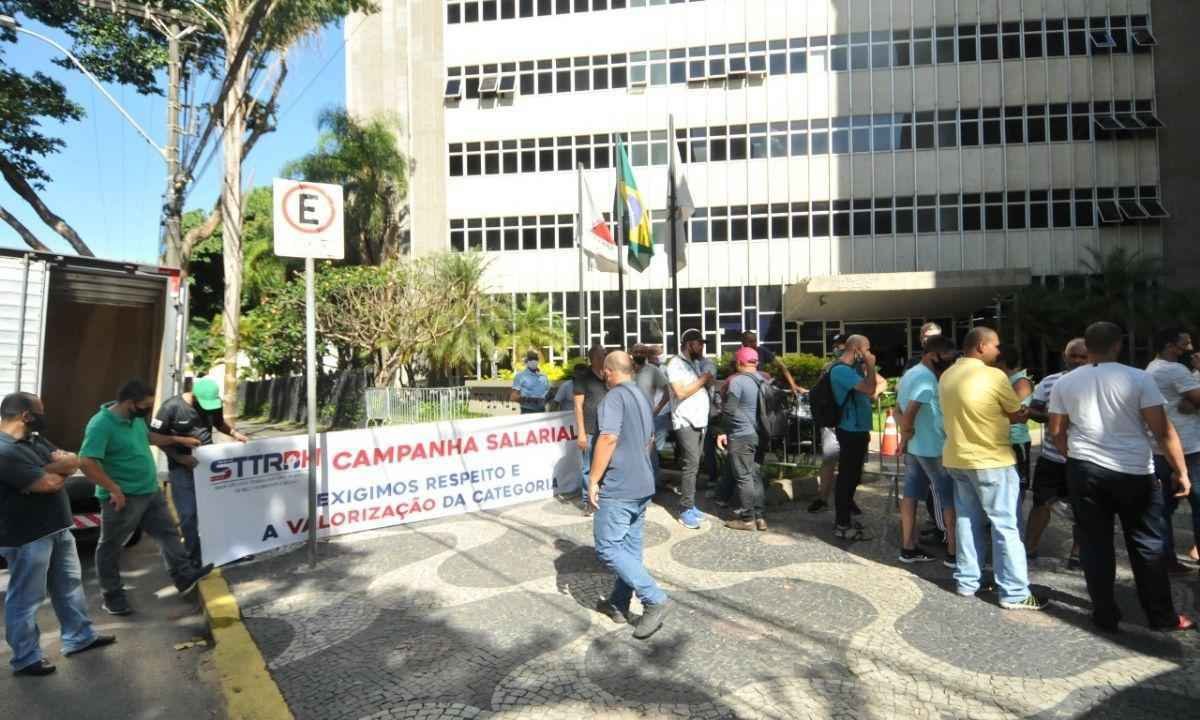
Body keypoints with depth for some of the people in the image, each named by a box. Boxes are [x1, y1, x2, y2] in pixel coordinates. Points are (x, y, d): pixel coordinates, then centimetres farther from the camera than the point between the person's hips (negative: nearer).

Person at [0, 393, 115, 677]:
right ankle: (25, 658, 20)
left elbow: (73, 461, 2)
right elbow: (50, 484, -25)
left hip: (57, 529, 10)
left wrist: (48, 470, -17)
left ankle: (80, 636, 32)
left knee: (69, 584, 19)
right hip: (27, 537, -9)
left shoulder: (33, 441, 9)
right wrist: (59, 469, -3)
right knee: (25, 598, 6)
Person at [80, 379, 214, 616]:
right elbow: (86, 462, -28)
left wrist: (178, 439, 23)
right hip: (123, 498, -8)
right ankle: (112, 597, 22)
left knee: (168, 532, 11)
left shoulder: (136, 418, 4)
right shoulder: (101, 424, -23)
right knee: (111, 547, 10)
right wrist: (114, 489, -27)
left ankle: (184, 577, 18)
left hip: (151, 491, 8)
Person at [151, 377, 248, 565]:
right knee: (188, 514, 0)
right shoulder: (171, 407, -17)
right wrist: (180, 458, -19)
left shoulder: (212, 404, -2)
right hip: (182, 469, -4)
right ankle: (194, 556, 14)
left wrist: (235, 433, -3)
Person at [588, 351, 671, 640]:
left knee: (608, 548, -4)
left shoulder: (614, 397, -15)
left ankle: (655, 599, -7)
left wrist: (593, 479, -19)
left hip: (617, 487, -9)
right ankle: (619, 604, 23)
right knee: (629, 547, 14)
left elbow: (609, 438, -25)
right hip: (642, 485, 9)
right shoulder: (642, 397, 14)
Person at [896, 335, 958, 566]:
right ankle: (953, 552, 9)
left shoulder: (909, 374, 13)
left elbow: (899, 408, 16)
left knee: (911, 494, 10)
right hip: (933, 449, -9)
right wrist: (907, 434, -12)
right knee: (950, 498, 2)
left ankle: (908, 548, 16)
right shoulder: (927, 378, -19)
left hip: (914, 447, 9)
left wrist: (906, 438, 9)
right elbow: (910, 412, -28)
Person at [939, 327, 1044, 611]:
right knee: (1005, 527, 2)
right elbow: (1017, 414, -4)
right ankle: (1015, 593, 8)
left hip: (957, 459, 7)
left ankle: (967, 581, 21)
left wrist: (997, 416, 10)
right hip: (991, 461, -7)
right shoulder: (994, 376, -16)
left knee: (966, 522, 14)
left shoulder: (946, 376, 6)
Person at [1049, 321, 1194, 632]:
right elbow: (1163, 431, -9)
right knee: (1148, 545, 12)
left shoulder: (1065, 383, 1)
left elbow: (1057, 431, 5)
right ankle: (1162, 616, 21)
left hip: (1085, 471, 2)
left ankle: (1106, 615, 14)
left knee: (1095, 543, 8)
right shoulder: (1138, 378, -7)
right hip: (1134, 472, -1)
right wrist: (1181, 470, -1)